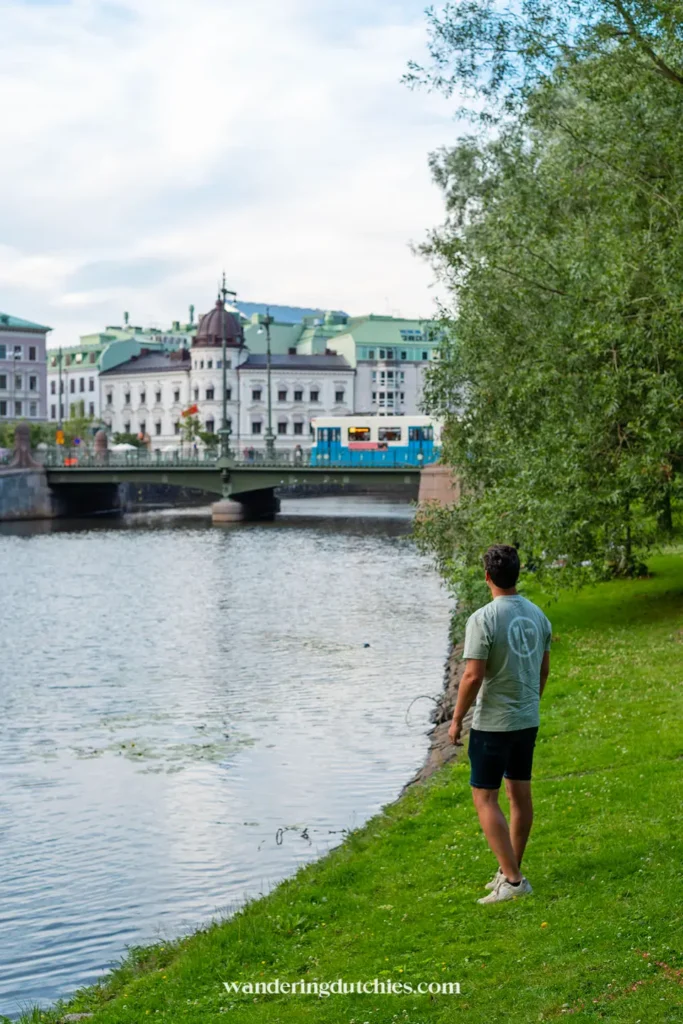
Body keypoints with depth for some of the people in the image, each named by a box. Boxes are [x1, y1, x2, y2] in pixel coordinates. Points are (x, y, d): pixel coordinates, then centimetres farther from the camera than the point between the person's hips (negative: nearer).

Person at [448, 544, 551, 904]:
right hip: (528, 721, 7)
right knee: (520, 794, 14)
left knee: (485, 799, 0)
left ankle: (512, 879, -4)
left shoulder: (483, 619, -19)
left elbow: (473, 676, -21)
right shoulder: (537, 615, 3)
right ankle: (511, 871, 26)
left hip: (493, 724, -7)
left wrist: (457, 719, -9)